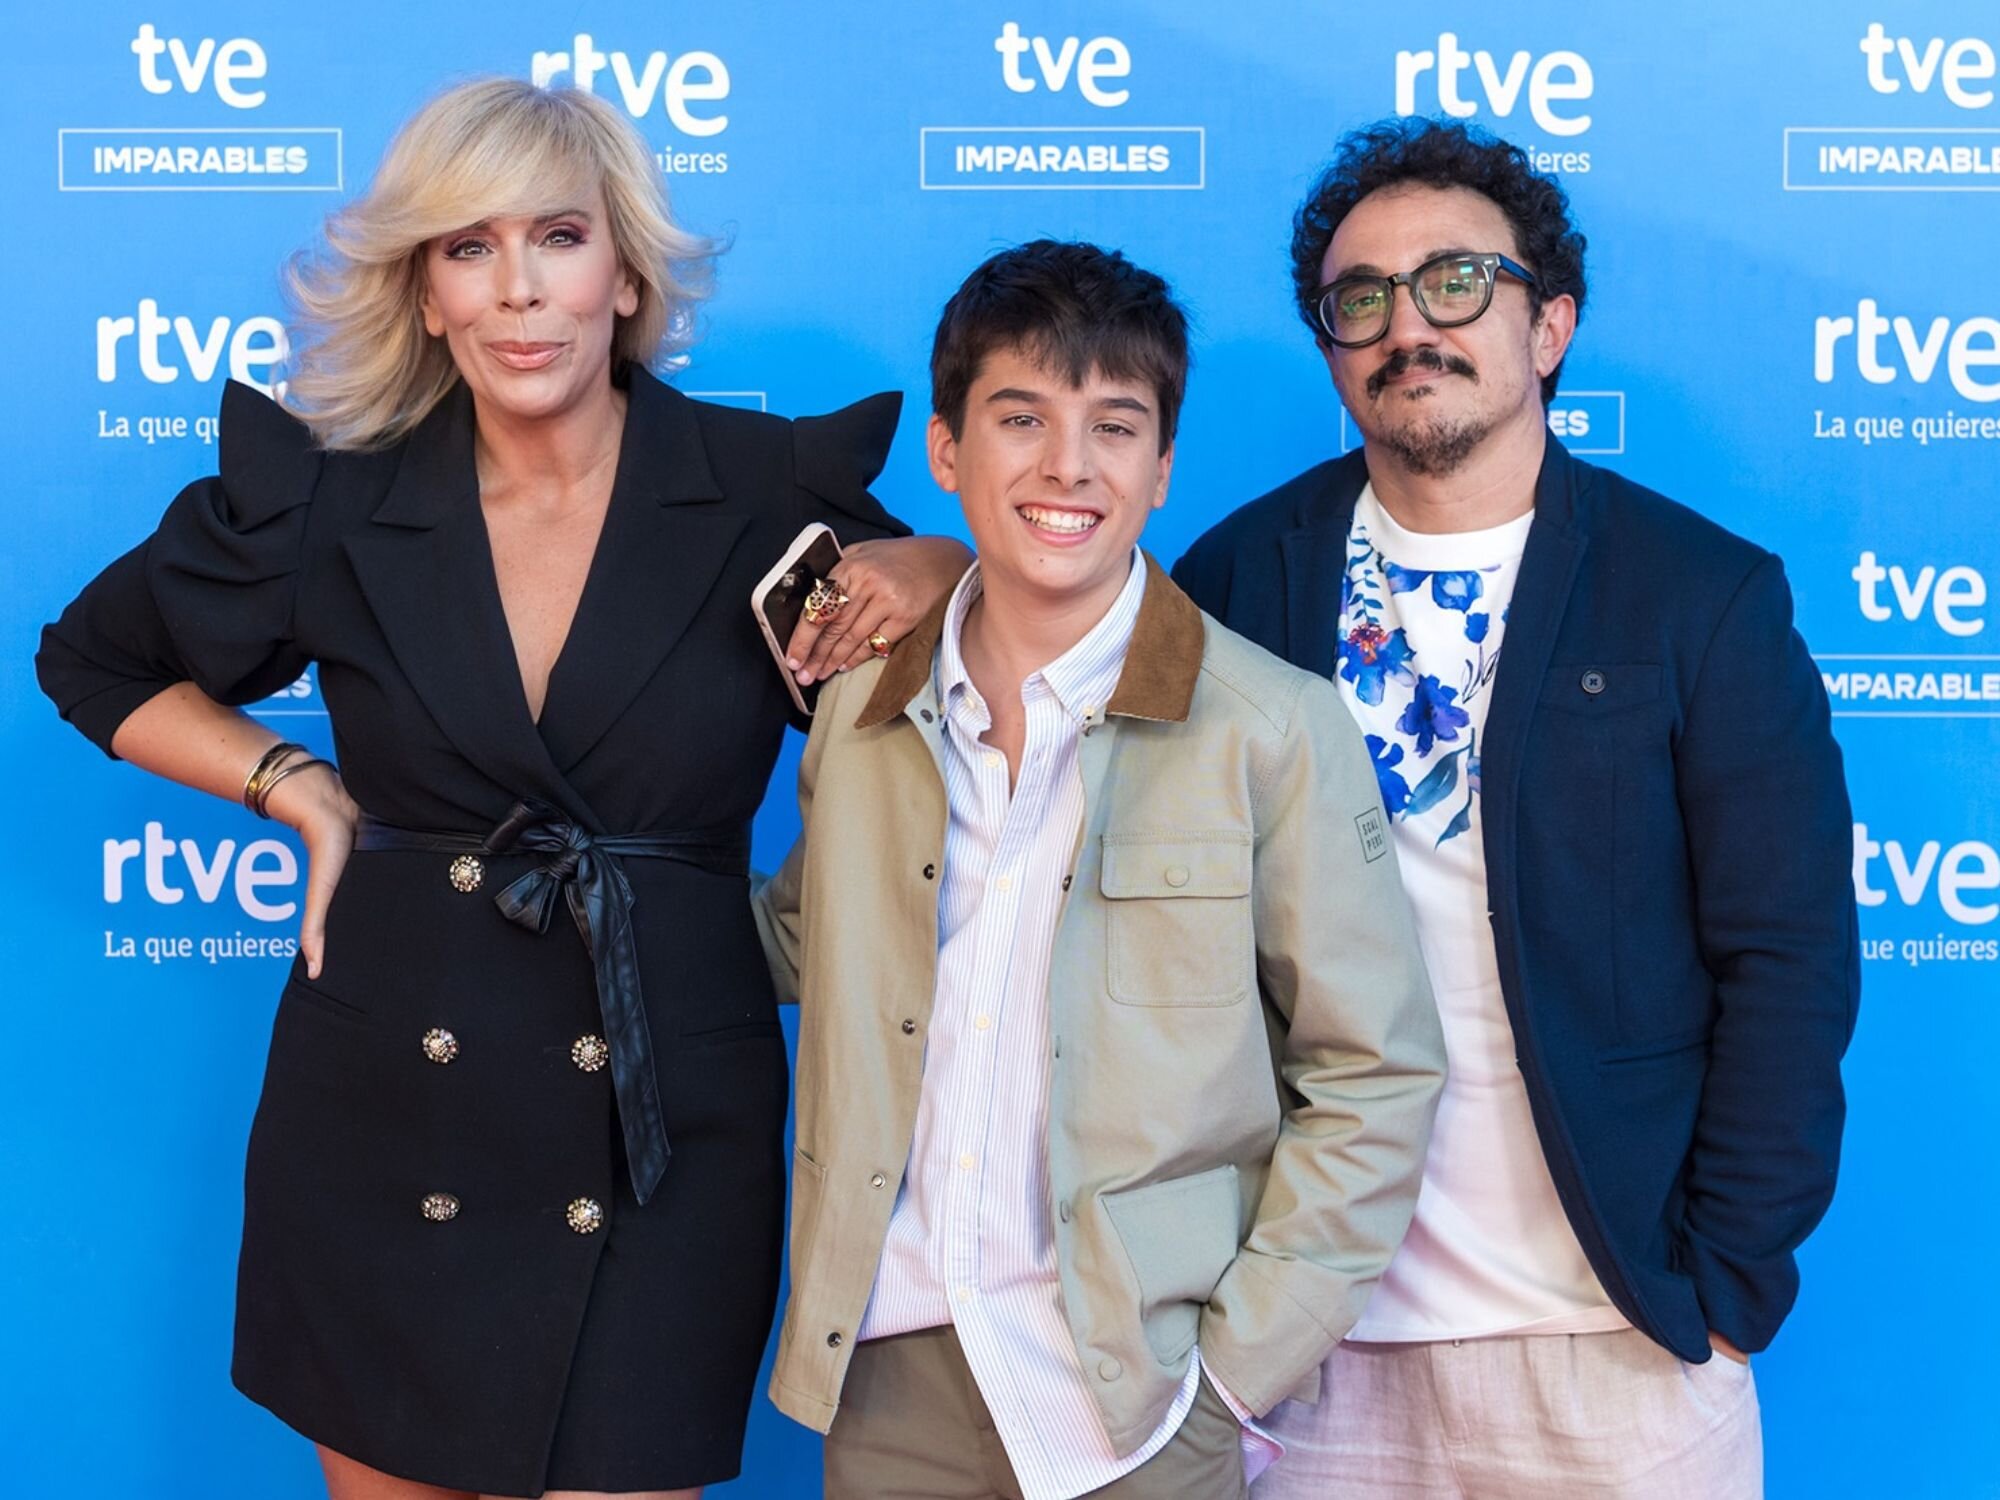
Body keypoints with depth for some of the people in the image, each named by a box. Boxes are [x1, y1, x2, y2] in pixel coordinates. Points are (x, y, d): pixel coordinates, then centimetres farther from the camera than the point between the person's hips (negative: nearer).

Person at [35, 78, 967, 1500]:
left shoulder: (765, 492, -3)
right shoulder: (336, 502, 1)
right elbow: (94, 661, 16)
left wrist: (930, 569, -13)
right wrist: (296, 783, 2)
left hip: (664, 1134, -1)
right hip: (386, 1132, 2)